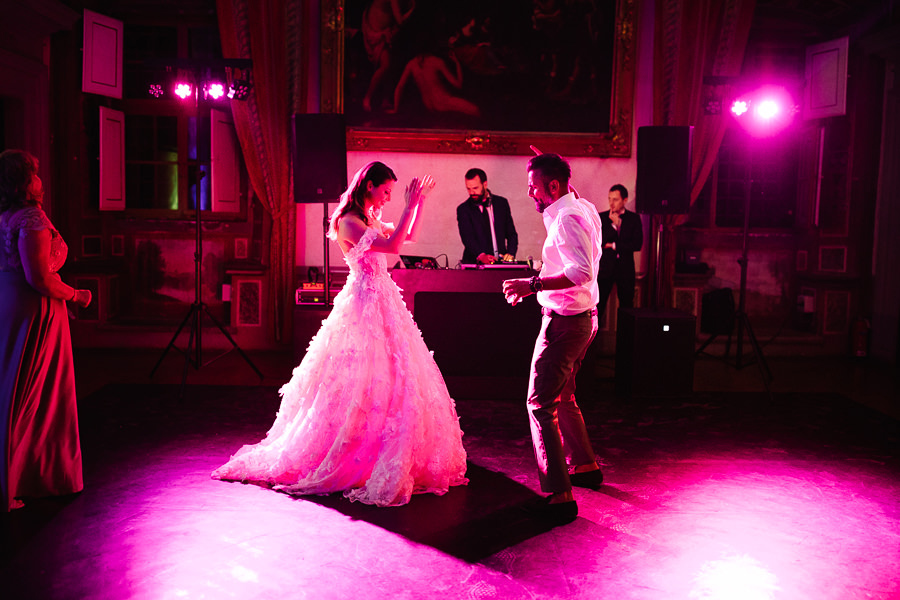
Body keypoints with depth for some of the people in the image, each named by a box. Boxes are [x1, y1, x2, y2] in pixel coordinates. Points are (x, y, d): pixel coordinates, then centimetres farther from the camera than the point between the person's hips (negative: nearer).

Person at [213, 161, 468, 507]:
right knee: (365, 384, -7)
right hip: (365, 304, -10)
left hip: (381, 303, 10)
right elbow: (392, 246, -24)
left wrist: (419, 201, 16)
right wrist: (410, 205, -19)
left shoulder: (371, 220, 13)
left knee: (392, 381, 13)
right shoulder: (349, 222, -14)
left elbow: (407, 234, 25)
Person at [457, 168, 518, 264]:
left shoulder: (501, 203, 12)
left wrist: (510, 254, -5)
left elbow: (511, 234, 13)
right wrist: (481, 255, -26)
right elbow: (467, 237, -9)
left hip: (501, 262, 2)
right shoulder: (463, 209, 5)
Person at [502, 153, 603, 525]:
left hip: (564, 322, -10)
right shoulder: (584, 208, 11)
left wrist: (533, 284, -33)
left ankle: (559, 497, -8)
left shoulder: (568, 218, -19)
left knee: (541, 405, -8)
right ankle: (585, 467, 37)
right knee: (562, 397, 24)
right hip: (583, 317, 10)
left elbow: (582, 272, -31)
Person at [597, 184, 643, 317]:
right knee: (598, 304, -5)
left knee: (626, 305, 4)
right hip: (605, 267, -1)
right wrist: (615, 224, -13)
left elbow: (637, 244, -5)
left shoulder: (634, 218, 5)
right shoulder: (602, 217, 5)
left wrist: (613, 245, -7)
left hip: (626, 269, 1)